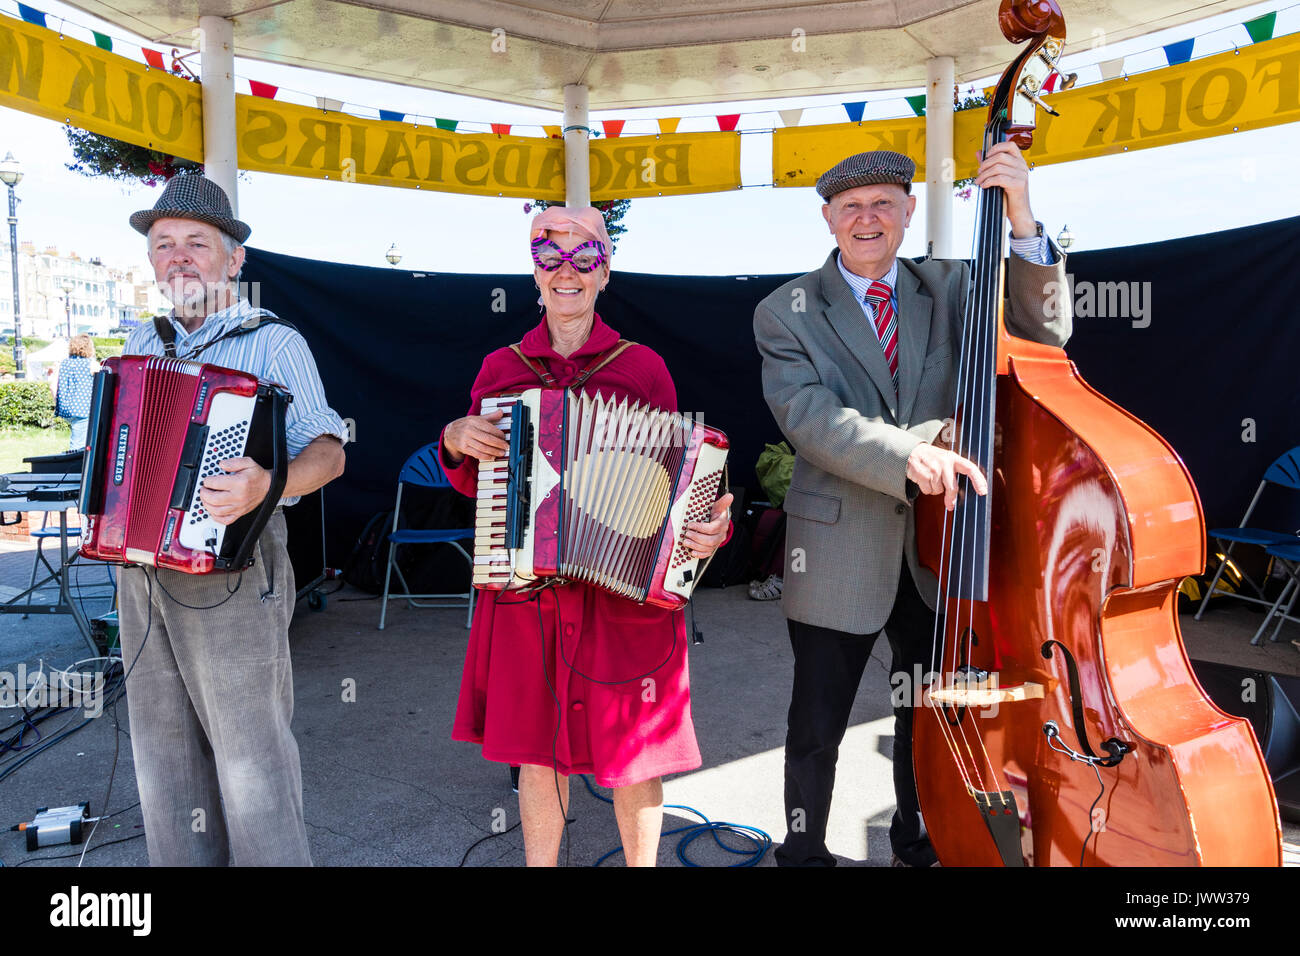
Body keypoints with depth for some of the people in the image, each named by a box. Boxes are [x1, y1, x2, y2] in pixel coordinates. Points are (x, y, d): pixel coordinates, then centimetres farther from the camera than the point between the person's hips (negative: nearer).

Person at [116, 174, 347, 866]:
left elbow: (328, 451, -14)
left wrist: (266, 485, -32)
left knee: (249, 750, 0)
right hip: (140, 566, 7)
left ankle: (273, 860, 15)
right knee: (163, 748, 15)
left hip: (229, 565, -6)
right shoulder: (143, 343, 15)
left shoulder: (273, 342, -5)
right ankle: (184, 860, 32)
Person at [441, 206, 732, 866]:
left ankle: (643, 863, 33)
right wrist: (456, 441, -5)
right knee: (537, 748, 14)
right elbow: (473, 483, 15)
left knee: (631, 751, 9)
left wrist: (708, 527, -18)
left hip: (625, 591, -2)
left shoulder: (642, 367, 0)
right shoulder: (501, 367, 7)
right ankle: (540, 862, 36)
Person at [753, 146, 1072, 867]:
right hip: (839, 551, -3)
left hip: (938, 545, 4)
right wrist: (907, 454, -34)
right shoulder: (786, 312, -4)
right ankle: (803, 853, 33)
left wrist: (1022, 223, -21)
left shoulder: (950, 288, 5)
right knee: (817, 728, 9)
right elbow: (808, 416, -18)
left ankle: (918, 847, 44)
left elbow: (1044, 333, -7)